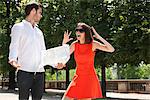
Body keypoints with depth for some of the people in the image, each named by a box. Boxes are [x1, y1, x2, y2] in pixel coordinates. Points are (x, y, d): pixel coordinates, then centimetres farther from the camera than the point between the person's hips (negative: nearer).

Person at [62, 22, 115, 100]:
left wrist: (99, 37, -19)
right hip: (78, 78, 4)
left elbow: (111, 50, -16)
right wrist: (64, 42, -9)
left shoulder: (93, 44, -7)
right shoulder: (74, 45, 2)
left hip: (90, 78, -4)